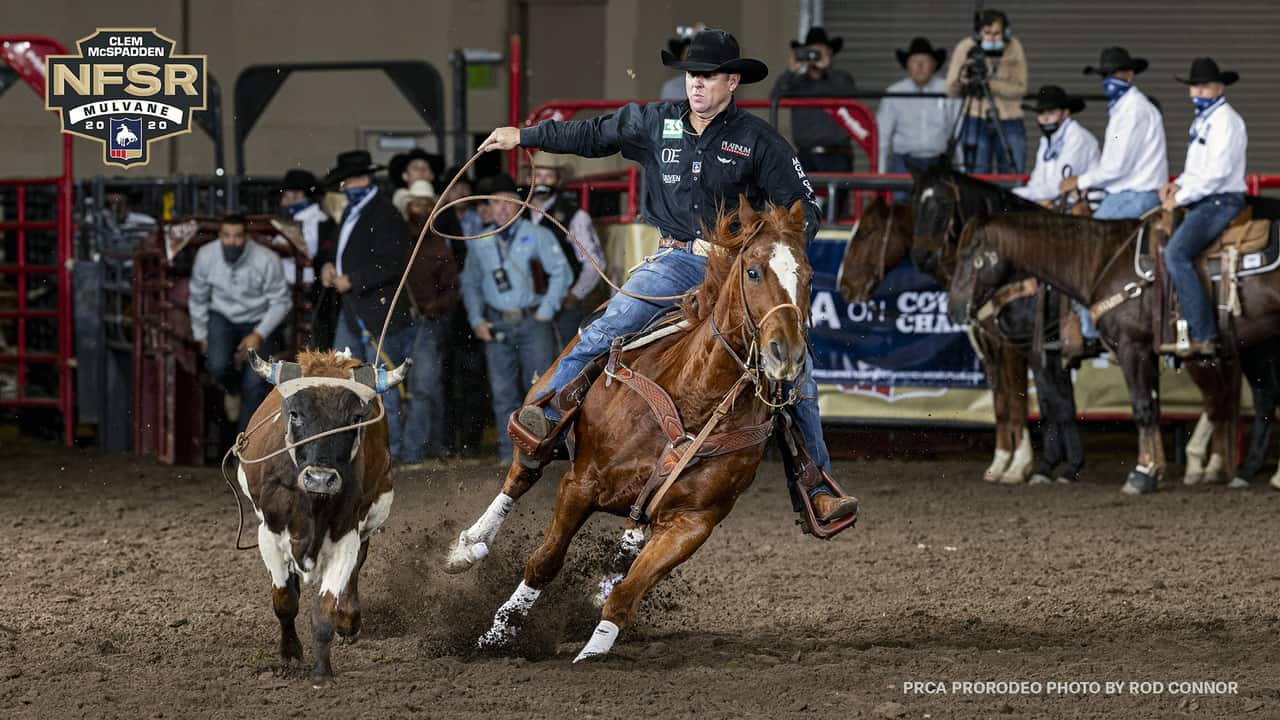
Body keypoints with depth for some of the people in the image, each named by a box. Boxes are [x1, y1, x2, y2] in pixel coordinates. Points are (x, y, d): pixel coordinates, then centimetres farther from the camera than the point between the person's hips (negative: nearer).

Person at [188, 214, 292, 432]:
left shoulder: (267, 260, -22)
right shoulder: (206, 256, -13)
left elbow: (281, 302, -11)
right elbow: (197, 298, 3)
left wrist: (259, 335, -19)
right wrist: (201, 334, 7)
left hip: (258, 321, -1)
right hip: (222, 318, 1)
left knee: (255, 383, -16)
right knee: (218, 365, -25)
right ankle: (232, 389, 16)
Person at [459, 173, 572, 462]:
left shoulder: (538, 236, 0)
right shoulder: (481, 243, 12)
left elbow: (561, 272, -2)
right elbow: (470, 282, 20)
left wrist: (546, 311, -7)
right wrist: (476, 320, 8)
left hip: (532, 322, -3)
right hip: (496, 326, 3)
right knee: (503, 390, 3)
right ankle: (509, 450, 7)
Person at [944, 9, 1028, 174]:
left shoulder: (1014, 47, -4)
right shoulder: (965, 48, -5)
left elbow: (1020, 89, -11)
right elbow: (951, 91, -5)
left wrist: (990, 83, -25)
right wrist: (963, 81, -28)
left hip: (1009, 122, 1)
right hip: (976, 122, -1)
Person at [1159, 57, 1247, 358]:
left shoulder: (1225, 120, -12)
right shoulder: (1203, 120, 20)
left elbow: (1217, 172, -20)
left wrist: (1181, 197, -14)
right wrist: (1178, 185, 8)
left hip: (1221, 201, -11)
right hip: (1203, 202, 11)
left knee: (1176, 253, -26)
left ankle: (1202, 334, -27)